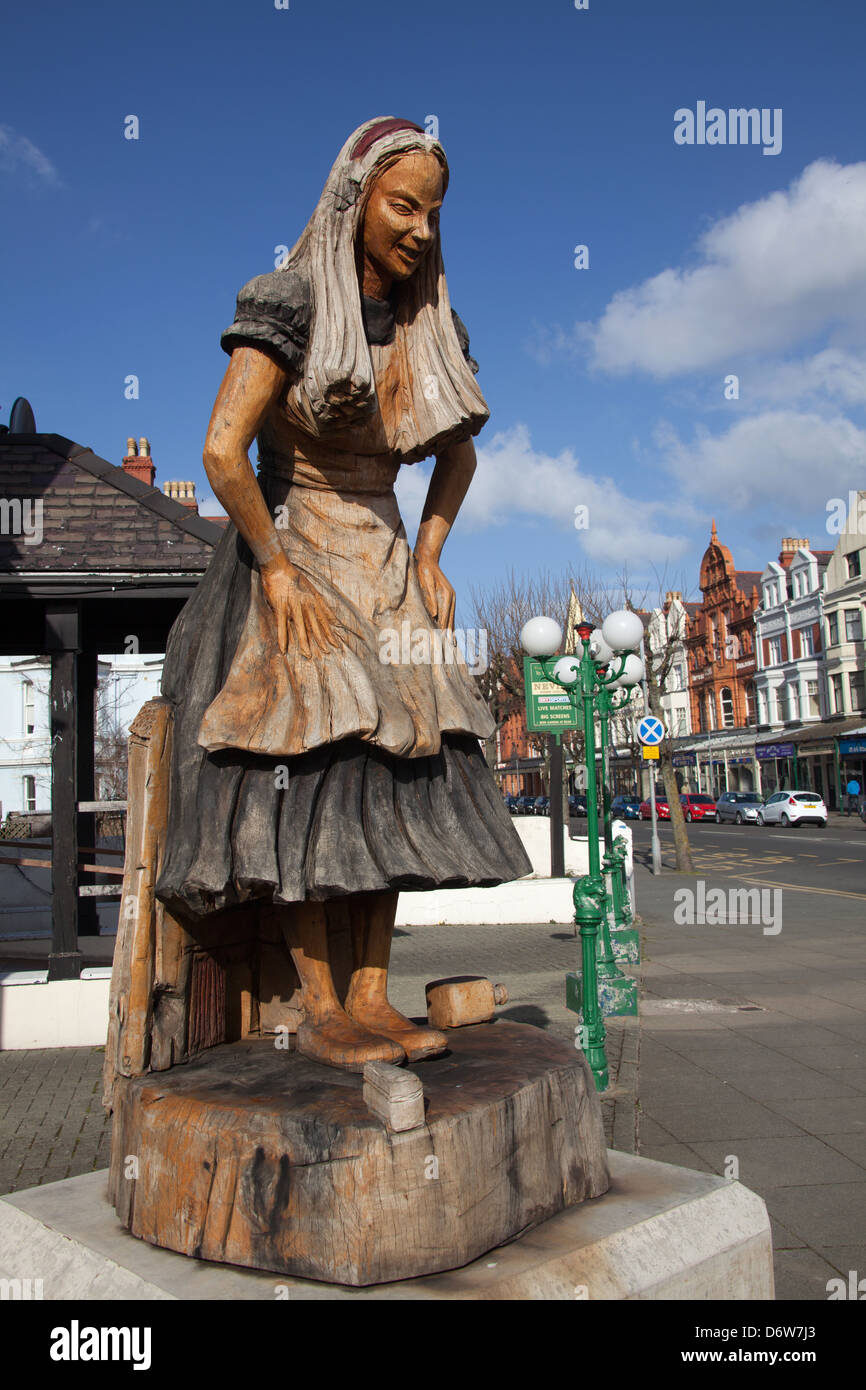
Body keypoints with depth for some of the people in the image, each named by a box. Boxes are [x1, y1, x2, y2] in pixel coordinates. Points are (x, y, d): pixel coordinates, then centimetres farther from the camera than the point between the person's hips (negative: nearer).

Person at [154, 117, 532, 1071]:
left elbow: (457, 452, 19)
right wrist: (279, 573, -14)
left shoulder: (427, 325, 9)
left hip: (384, 561, 6)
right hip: (290, 553, -6)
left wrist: (428, 561, 8)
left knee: (391, 771, -3)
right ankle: (317, 1011, -8)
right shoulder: (290, 304, -10)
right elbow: (222, 452, -17)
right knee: (310, 760, -14)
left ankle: (371, 999, 0)